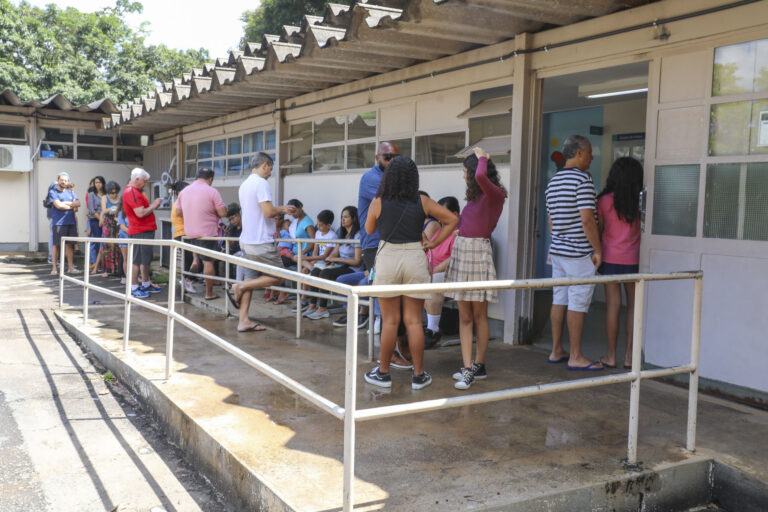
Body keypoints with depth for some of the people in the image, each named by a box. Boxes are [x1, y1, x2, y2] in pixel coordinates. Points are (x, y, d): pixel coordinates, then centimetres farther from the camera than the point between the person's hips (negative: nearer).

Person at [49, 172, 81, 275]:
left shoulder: (70, 192, 17)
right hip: (58, 223, -5)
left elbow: (78, 203, 4)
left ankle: (70, 267, 12)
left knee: (69, 244, 7)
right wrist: (72, 207, -1)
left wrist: (65, 203, -9)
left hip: (71, 222, 5)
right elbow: (58, 205, -12)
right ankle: (54, 268, 4)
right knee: (56, 245, -2)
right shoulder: (53, 192, 1)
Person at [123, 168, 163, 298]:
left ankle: (146, 284, 28)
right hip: (140, 232, -11)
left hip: (145, 230, 11)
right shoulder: (132, 193, -16)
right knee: (137, 260, -6)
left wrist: (152, 205, 10)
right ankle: (133, 288, -1)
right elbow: (140, 213, -23)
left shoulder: (134, 191, 19)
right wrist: (153, 206, -10)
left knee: (146, 259, 18)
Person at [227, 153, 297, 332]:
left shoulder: (244, 185, 16)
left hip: (246, 241, 9)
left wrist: (281, 210, 23)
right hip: (261, 243, -9)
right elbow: (268, 212, -22)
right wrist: (281, 209, -1)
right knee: (278, 277, 1)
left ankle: (243, 321, 9)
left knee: (250, 279, 10)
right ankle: (239, 287, -3)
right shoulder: (261, 183, -14)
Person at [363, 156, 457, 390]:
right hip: (415, 258, 1)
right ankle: (419, 375, 13)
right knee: (414, 321, 7)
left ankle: (383, 372, 17)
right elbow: (452, 219, 5)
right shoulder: (422, 202, 1)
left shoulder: (378, 202, -4)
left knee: (390, 321, 7)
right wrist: (434, 243, 7)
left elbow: (369, 230, 11)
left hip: (387, 258, -1)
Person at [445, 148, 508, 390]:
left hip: (478, 252, -8)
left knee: (479, 315, 3)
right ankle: (468, 368, 9)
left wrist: (482, 158, -11)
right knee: (464, 317, 6)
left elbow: (480, 176, -28)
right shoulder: (474, 197, 15)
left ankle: (479, 366, 15)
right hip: (461, 250, 8)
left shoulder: (495, 195, -9)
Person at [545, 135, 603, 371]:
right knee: (577, 305, -2)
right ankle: (575, 357, 4)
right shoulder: (582, 179, -14)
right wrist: (597, 250, -12)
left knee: (559, 300, 12)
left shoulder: (553, 181, 13)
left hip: (558, 250, 9)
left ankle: (556, 351, 19)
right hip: (579, 253, -8)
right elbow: (587, 220, -20)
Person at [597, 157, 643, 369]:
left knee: (612, 305, 3)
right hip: (633, 259, 0)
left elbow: (598, 230, 1)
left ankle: (611, 356, 8)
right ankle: (629, 355, 12)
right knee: (634, 306, 9)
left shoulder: (604, 201, -4)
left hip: (610, 257, 0)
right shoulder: (639, 202, -5)